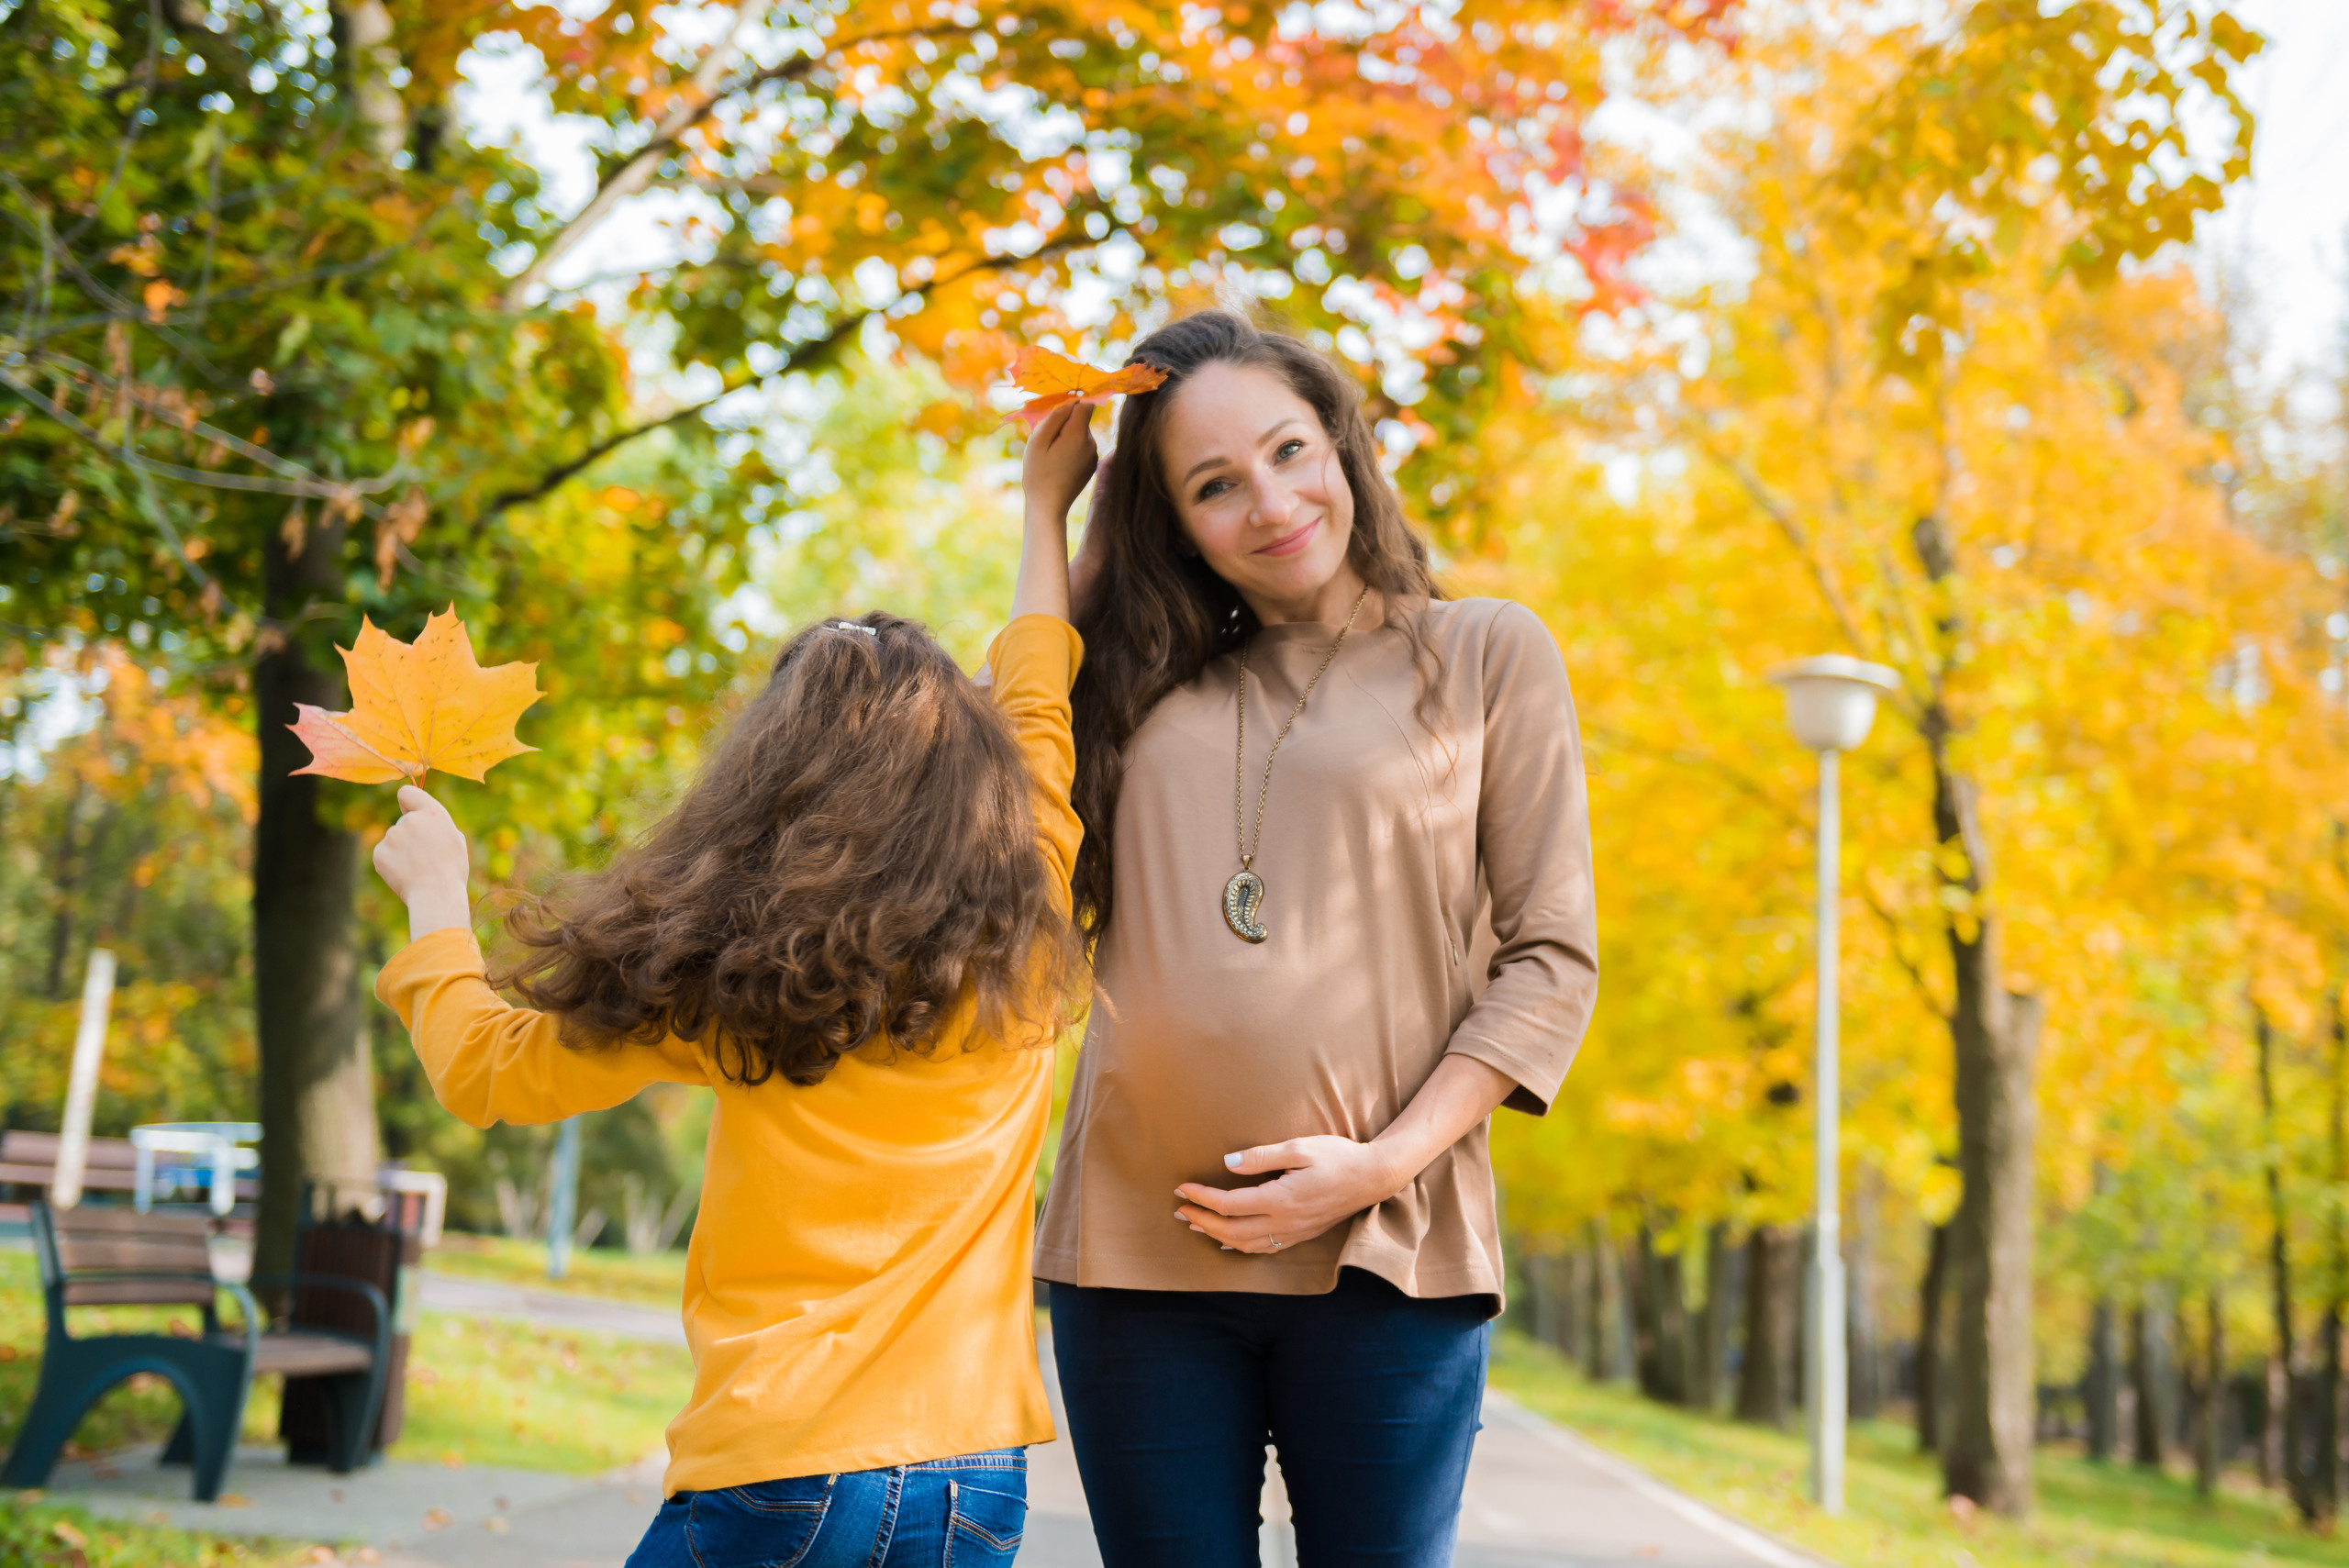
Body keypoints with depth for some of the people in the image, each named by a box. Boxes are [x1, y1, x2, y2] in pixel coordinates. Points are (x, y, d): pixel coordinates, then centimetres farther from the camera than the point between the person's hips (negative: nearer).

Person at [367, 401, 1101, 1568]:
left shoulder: (730, 973, -8)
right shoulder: (1023, 943, -1)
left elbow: (480, 1066, 6)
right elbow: (1036, 712, 17)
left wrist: (434, 897, 22)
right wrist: (1047, 507, 30)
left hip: (779, 1474, -3)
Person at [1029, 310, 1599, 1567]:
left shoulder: (1487, 654, 6)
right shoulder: (1150, 683, 15)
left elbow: (1551, 957, 2)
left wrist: (1385, 1162, -11)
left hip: (1380, 1257, -2)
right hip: (1138, 1251, 3)